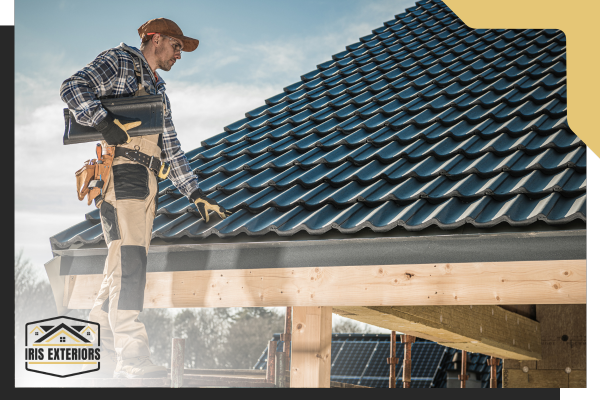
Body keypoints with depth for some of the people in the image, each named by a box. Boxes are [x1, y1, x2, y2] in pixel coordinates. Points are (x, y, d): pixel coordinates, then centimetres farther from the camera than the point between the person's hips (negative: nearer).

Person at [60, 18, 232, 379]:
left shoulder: (158, 90, 30)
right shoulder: (119, 61, 6)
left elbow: (171, 149, 28)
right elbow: (73, 87, -10)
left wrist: (196, 194, 22)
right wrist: (105, 123, -21)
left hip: (145, 184, 9)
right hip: (121, 173, -9)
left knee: (127, 265, 5)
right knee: (128, 260, -17)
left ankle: (99, 353, 9)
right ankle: (133, 358, -23)